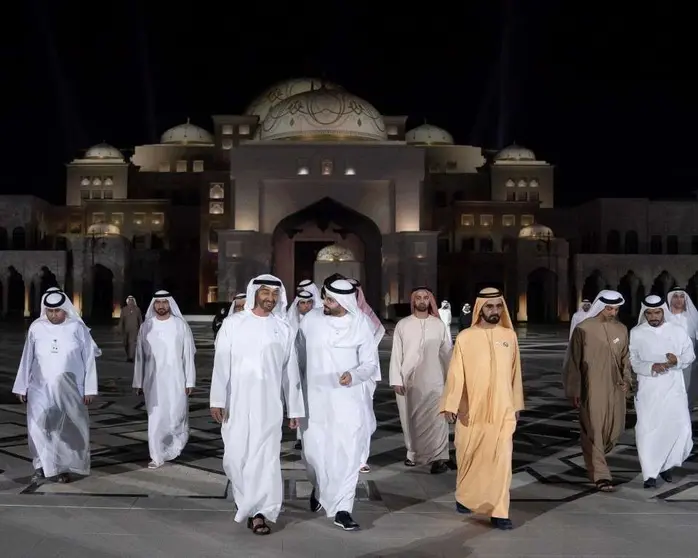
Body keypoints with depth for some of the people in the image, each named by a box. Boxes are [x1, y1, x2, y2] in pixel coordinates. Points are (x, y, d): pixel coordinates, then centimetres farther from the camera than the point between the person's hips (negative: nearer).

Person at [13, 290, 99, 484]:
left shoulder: (78, 328, -5)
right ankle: (41, 466, 13)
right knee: (38, 428, -1)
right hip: (40, 389, 2)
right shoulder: (36, 327, 0)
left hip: (70, 390, -1)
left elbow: (89, 359, -2)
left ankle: (64, 468, 14)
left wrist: (89, 389, -4)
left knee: (67, 429, 2)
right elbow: (27, 358, 7)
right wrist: (22, 387, 7)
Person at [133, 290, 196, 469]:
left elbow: (188, 355, -2)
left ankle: (175, 444, 31)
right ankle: (157, 456, 11)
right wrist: (138, 382, 6)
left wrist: (190, 381, -5)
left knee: (176, 416, 2)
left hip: (176, 380, -1)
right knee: (155, 419, 1)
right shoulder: (146, 327, 3)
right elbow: (140, 356, 7)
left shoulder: (181, 325, -2)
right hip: (153, 381, 2)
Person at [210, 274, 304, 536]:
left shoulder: (283, 328, 6)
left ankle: (259, 512, -1)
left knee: (265, 456, -5)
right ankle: (247, 500, 30)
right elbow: (221, 363, -1)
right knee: (235, 456, 6)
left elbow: (290, 370, 8)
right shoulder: (233, 323, 2)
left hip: (269, 404, 0)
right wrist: (217, 399, -9)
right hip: (237, 402, 0)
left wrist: (295, 408, 8)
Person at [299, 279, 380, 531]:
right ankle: (319, 489, 38)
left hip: (348, 399, -1)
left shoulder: (361, 325, -6)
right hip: (315, 397, 2)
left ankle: (342, 509, 3)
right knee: (315, 451, 8)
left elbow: (371, 364, -2)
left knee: (348, 453, -5)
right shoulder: (310, 320, -3)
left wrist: (353, 375, -22)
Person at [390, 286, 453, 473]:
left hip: (434, 381, -1)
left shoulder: (439, 324, 2)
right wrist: (396, 380, -6)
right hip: (409, 381, 1)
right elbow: (396, 354, 0)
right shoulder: (403, 324, 1)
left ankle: (439, 457, -3)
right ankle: (413, 452, 27)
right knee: (411, 420, 11)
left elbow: (447, 353, 6)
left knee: (436, 420, -6)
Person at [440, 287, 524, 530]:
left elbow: (515, 372, 10)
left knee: (501, 460, -4)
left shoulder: (510, 336, 4)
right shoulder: (465, 337, -3)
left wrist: (517, 404, 13)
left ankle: (498, 512, 1)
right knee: (468, 457, 11)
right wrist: (450, 405, -13)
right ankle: (464, 496, 35)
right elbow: (455, 373, -6)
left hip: (502, 411, 1)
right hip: (471, 410, -1)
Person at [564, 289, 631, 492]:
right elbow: (574, 362, -5)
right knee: (594, 431, -2)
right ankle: (601, 475, 5)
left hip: (615, 388, 5)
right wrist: (574, 390, -6)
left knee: (616, 429, 11)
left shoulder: (622, 329, 5)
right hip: (591, 389, -5)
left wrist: (626, 378, -1)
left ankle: (594, 460, 37)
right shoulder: (583, 329, -9)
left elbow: (624, 358, 15)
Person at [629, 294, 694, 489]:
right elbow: (632, 361, -3)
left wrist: (677, 360, -13)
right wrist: (651, 367, -21)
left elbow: (690, 355, 8)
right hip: (648, 389, -2)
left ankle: (666, 465, 23)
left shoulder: (678, 331, 5)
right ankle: (650, 473, 7)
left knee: (681, 427, -2)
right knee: (647, 429, -4)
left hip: (674, 387, 2)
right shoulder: (636, 333, 0)